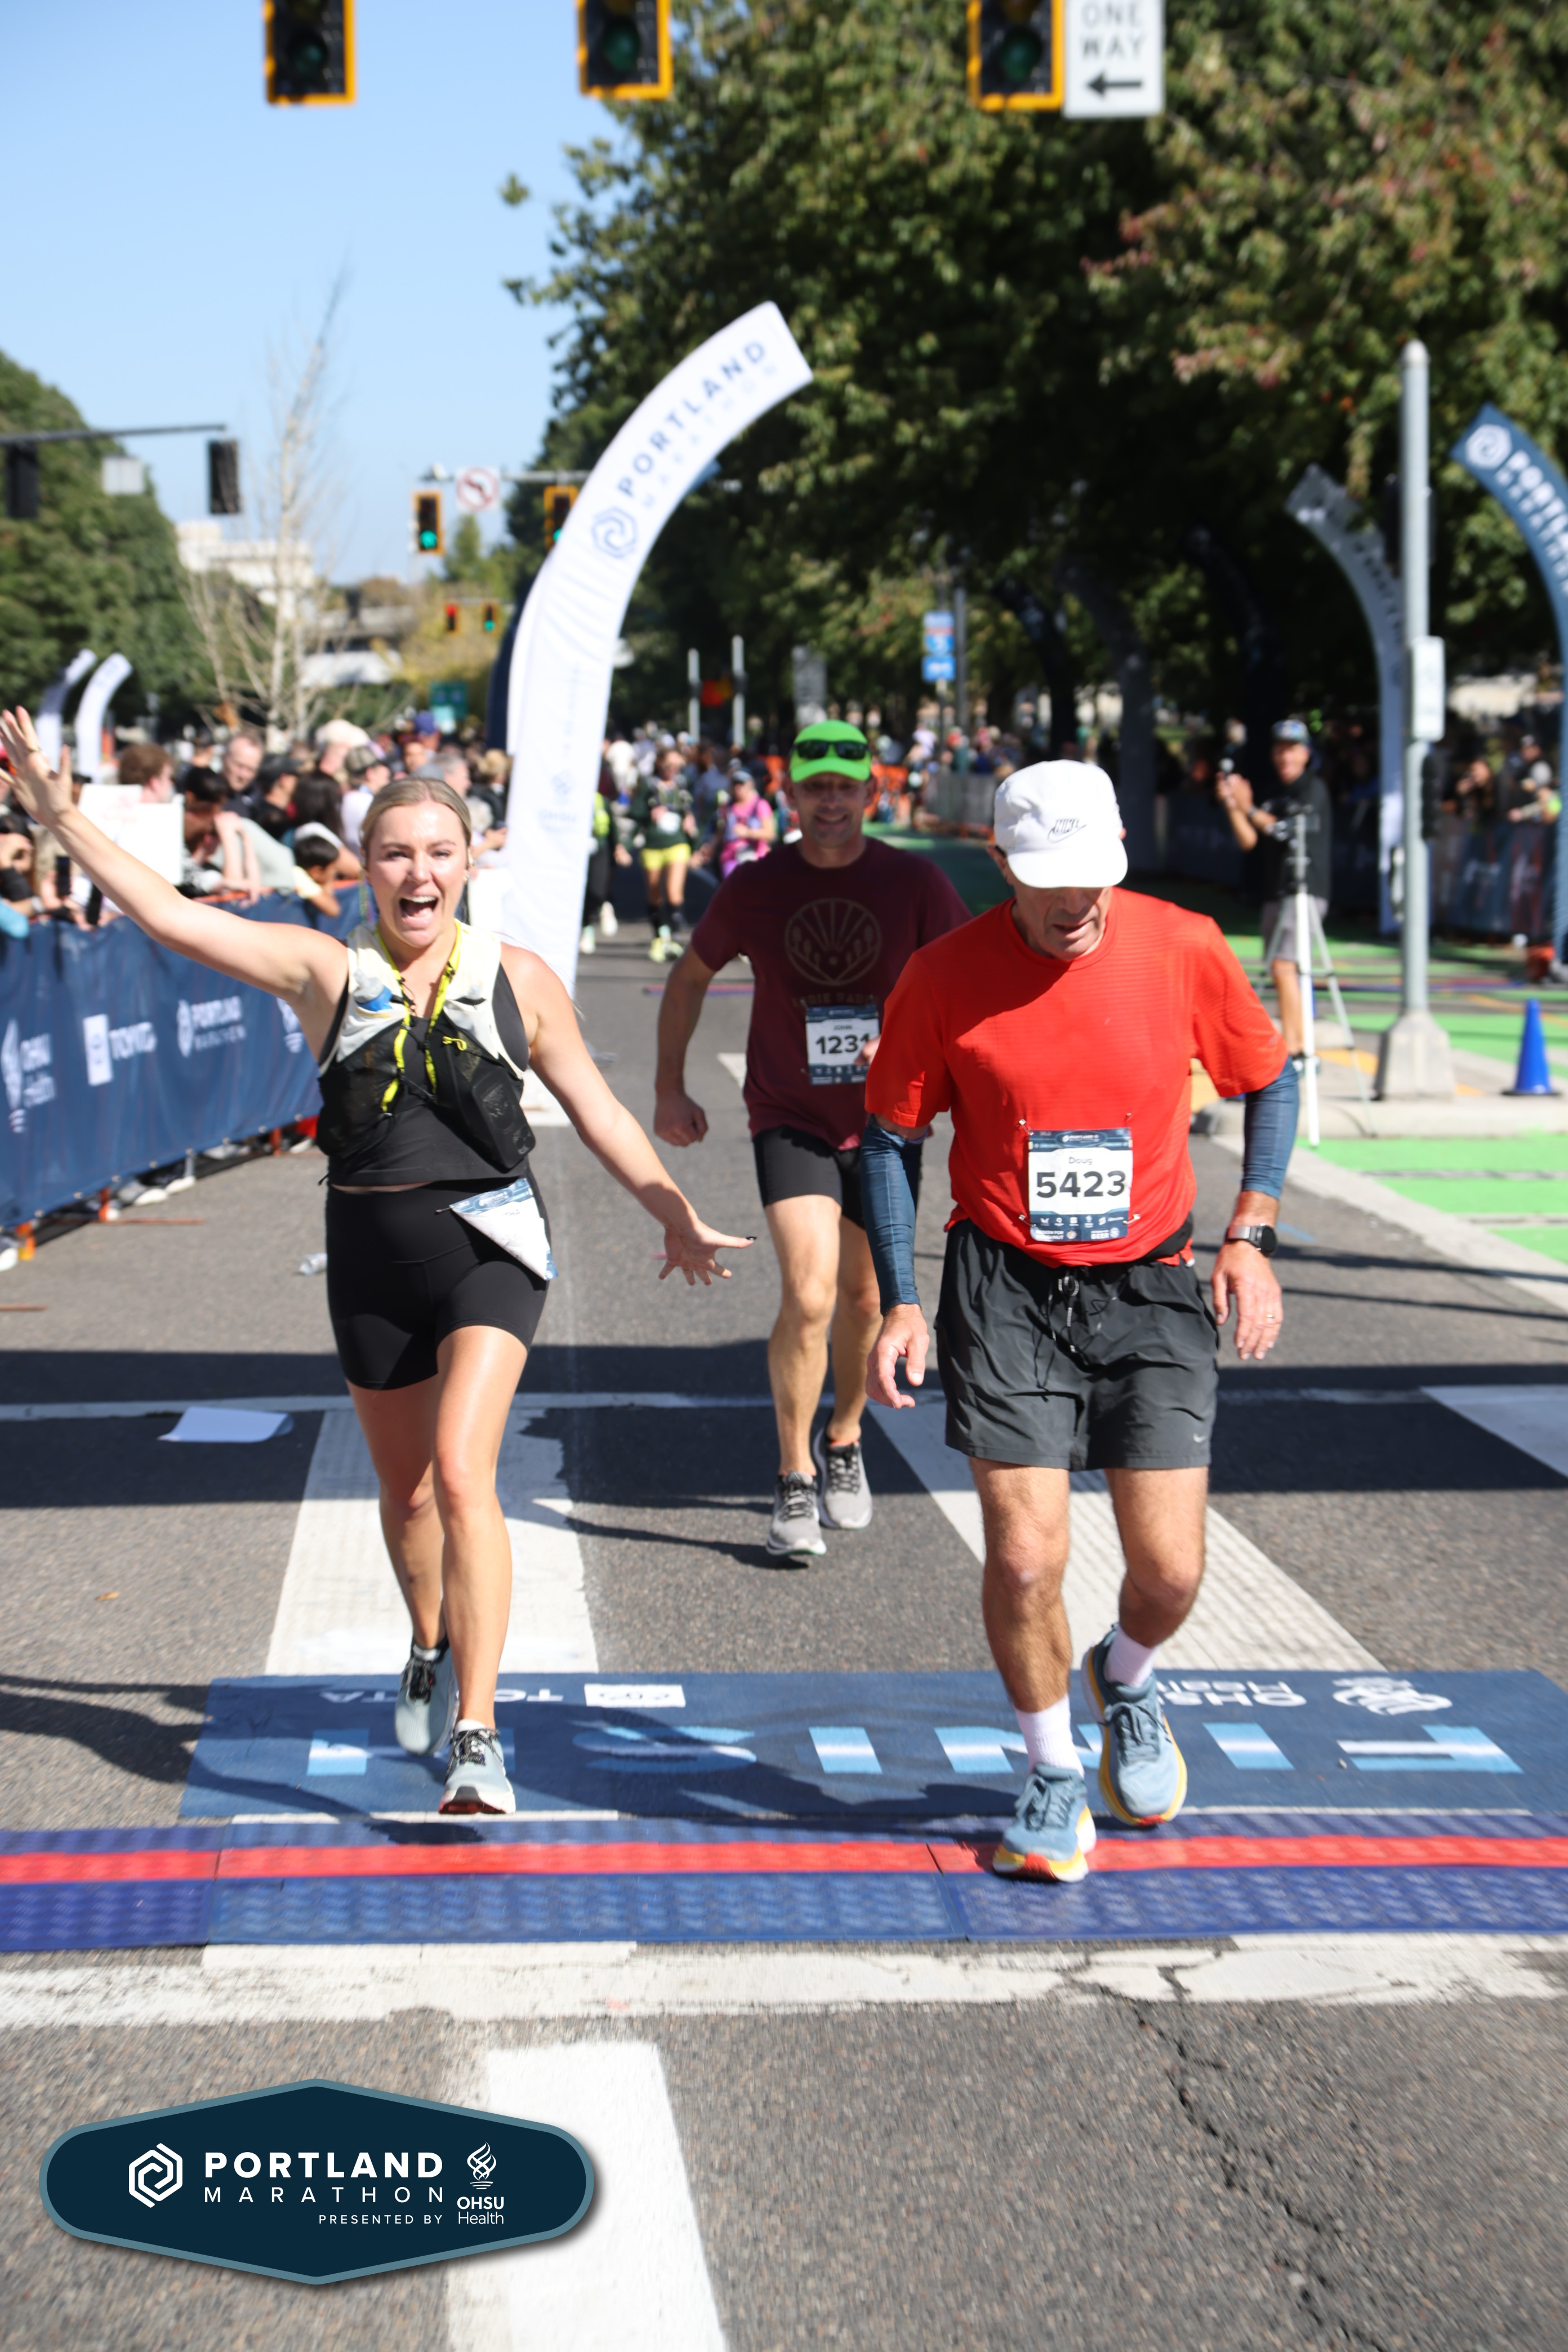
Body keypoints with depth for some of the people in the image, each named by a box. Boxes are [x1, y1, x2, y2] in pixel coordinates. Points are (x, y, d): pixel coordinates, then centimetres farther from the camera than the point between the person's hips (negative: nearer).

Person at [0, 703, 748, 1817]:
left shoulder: (519, 978, 1)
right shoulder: (327, 971, 0)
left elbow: (596, 1108, 12)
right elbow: (172, 917, -6)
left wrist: (674, 1214, 16)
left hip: (488, 1242, -2)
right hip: (372, 1250, 2)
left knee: (461, 1472, -19)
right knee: (405, 1487, 17)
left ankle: (476, 1735, -19)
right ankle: (434, 1650, 47)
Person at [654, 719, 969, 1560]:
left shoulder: (914, 883, -6)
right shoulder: (754, 887, -4)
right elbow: (690, 977, 11)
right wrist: (669, 1089, 10)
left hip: (884, 1122, 1)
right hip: (789, 1120, -1)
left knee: (864, 1297, 12)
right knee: (809, 1295, -16)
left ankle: (843, 1442, 39)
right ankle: (795, 1483, -4)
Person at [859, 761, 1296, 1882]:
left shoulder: (1186, 949, -6)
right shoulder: (945, 978, -8)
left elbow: (1271, 1080, 9)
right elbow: (890, 1138, 4)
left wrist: (1250, 1234, -1)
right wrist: (903, 1305, -2)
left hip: (1152, 1286, 1)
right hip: (1006, 1287, -1)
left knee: (1170, 1570, -3)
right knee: (1025, 1558, -10)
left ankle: (1127, 1682, 34)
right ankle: (1055, 1777, 16)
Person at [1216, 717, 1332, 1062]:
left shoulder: (1313, 789, -4)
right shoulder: (1275, 795, 18)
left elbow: (1290, 830, -15)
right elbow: (1249, 841, 12)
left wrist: (1250, 809, -11)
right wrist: (1232, 807, -2)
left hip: (1305, 890, -8)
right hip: (1276, 892, 8)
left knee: (1284, 967, -17)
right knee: (1280, 971, 8)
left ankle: (1293, 1054, -19)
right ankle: (1300, 1049, 14)